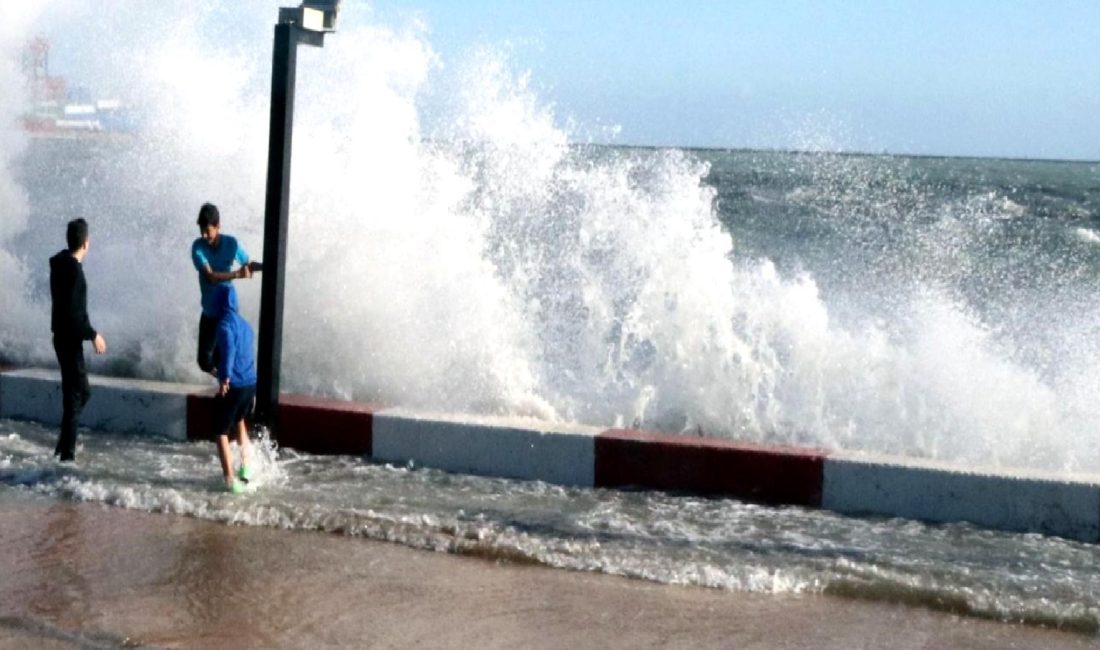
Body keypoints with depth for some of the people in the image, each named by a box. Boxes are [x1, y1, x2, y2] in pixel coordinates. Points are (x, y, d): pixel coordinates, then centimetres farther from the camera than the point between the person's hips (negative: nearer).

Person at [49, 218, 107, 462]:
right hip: (70, 339, -10)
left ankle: (64, 444, 22)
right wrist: (93, 335, -18)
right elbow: (73, 313, -24)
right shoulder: (73, 270, -21)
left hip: (64, 337, 10)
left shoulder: (61, 263, 7)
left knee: (80, 391, 17)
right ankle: (67, 451, -1)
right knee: (76, 394, -4)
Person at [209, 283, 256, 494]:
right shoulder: (244, 324, 15)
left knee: (222, 433, 3)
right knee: (239, 421, 32)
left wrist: (224, 377, -34)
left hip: (233, 386, -8)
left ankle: (231, 480, -5)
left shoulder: (225, 324, -10)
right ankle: (246, 467, 32)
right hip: (251, 384, 8)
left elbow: (228, 348, -29)